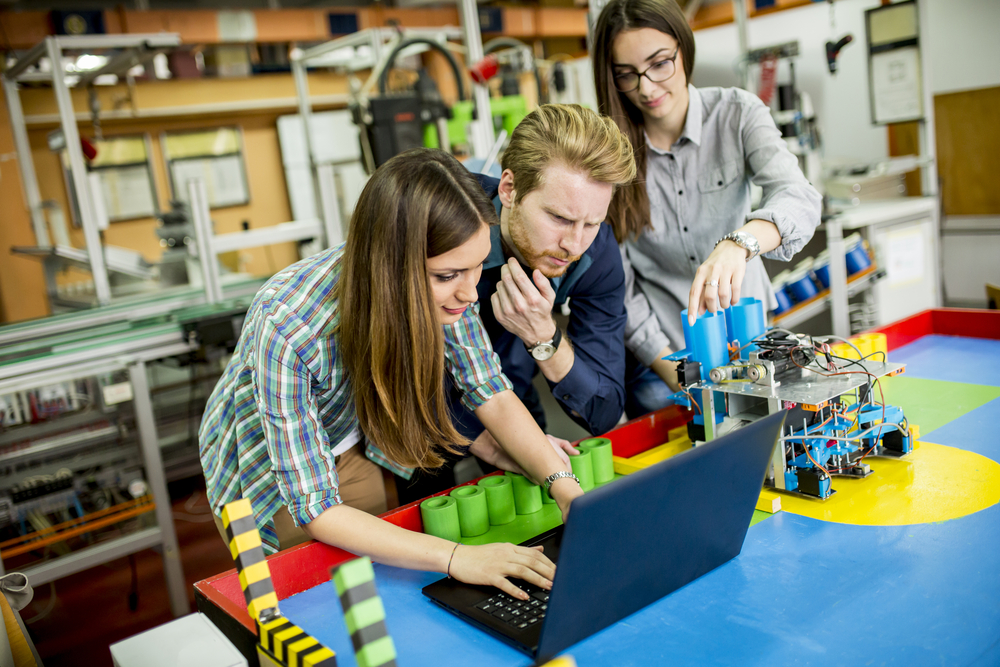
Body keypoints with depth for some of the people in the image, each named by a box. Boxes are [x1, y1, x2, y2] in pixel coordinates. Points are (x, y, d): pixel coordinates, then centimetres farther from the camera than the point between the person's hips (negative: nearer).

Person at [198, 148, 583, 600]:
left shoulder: (441, 288, -26)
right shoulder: (287, 328, -41)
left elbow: (492, 394, -15)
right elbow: (315, 510, -36)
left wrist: (564, 483, -29)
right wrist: (455, 558, -45)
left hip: (352, 447, 4)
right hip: (271, 470, -4)